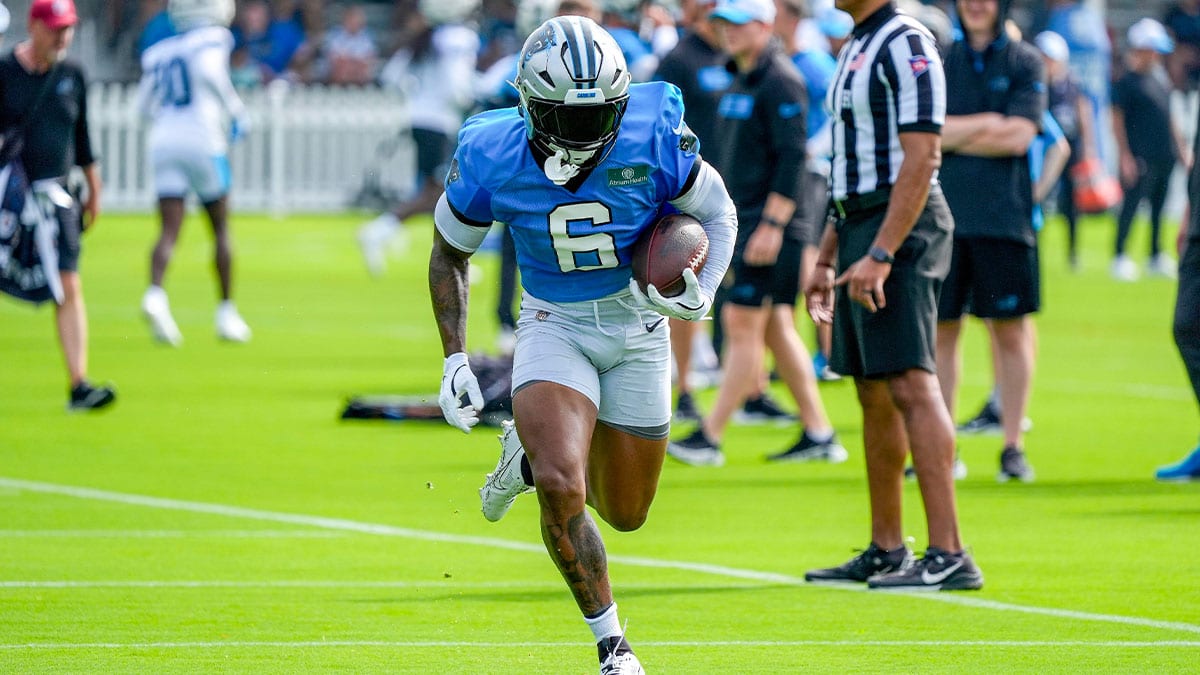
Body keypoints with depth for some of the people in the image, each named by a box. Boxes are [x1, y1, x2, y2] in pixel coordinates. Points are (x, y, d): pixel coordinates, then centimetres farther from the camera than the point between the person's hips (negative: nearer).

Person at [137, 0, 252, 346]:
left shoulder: (158, 53, 15)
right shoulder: (214, 39, -1)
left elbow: (146, 103, 15)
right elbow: (210, 71, -19)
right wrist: (235, 110, -8)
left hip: (164, 144, 4)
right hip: (203, 140, -4)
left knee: (169, 231, -4)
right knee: (221, 229, 10)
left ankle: (155, 293, -29)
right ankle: (226, 311, 12)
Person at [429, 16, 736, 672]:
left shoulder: (654, 140, -20)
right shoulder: (492, 161, -18)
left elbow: (716, 211, 0)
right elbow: (449, 254, 1)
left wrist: (703, 294, -17)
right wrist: (454, 360, -5)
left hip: (637, 328, 1)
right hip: (553, 328, -1)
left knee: (625, 513, 8)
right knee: (559, 487, -23)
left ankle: (533, 454, 40)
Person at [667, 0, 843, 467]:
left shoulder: (780, 82, -13)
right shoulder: (739, 81, 16)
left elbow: (792, 157, -19)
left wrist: (772, 225, -22)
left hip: (771, 228, -10)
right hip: (744, 222, 10)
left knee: (743, 323, -8)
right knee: (775, 328, 10)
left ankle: (709, 438, -7)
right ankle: (818, 434, 14)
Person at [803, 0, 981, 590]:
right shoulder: (855, 50, 19)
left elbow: (922, 157, -20)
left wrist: (879, 255, -25)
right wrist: (826, 261, 23)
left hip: (900, 230, -10)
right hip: (860, 228, 10)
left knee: (910, 385, -15)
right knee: (874, 396, 11)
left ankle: (949, 556, -20)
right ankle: (885, 553, 17)